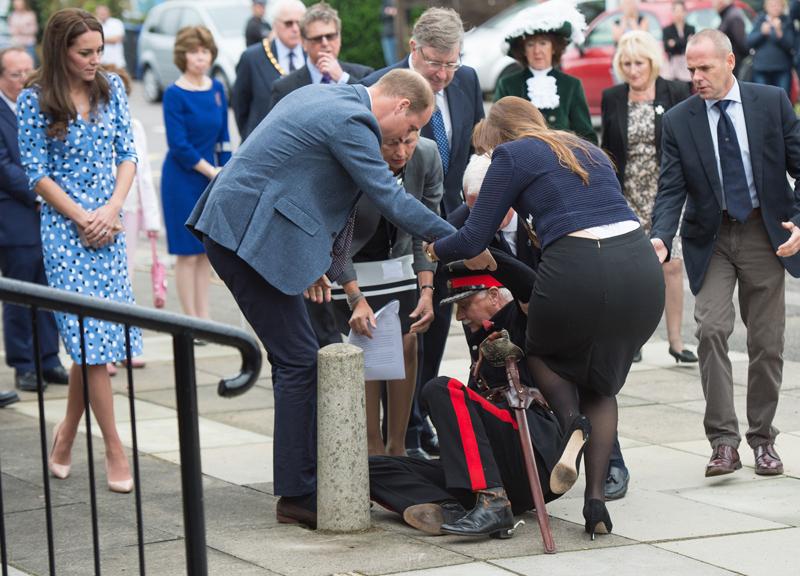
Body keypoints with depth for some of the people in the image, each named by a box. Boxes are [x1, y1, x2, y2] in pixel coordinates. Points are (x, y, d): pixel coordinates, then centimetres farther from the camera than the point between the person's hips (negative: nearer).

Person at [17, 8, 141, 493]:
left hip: (109, 226, 4)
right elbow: (38, 174, -6)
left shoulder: (110, 88, 5)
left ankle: (68, 431, 22)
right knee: (92, 335, -7)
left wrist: (111, 211, -7)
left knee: (94, 340, 4)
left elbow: (128, 155, 7)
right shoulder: (35, 100, -6)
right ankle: (114, 449, -3)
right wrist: (83, 219, -11)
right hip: (66, 228, -4)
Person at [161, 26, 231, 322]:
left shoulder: (217, 89, 7)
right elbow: (178, 145, -14)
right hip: (183, 179, -6)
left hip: (213, 176, 6)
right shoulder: (175, 95, -11)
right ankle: (190, 318, 5)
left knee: (207, 250, 9)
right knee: (187, 252, -2)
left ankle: (203, 316, 16)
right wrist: (212, 172, -13)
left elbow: (223, 139, 12)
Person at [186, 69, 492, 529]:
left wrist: (310, 261, 21)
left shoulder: (322, 96, 17)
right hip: (249, 236, -10)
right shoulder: (351, 122, -15)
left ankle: (301, 485, 18)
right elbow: (391, 200, -16)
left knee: (296, 359, 13)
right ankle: (298, 495, -1)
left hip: (233, 227, 10)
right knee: (300, 362, -6)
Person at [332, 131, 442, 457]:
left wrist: (426, 290, -16)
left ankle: (398, 447, 3)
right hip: (351, 268, -3)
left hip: (399, 258, 4)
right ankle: (374, 449, -6)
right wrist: (356, 299, -28)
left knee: (407, 344, -5)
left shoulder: (427, 156, -19)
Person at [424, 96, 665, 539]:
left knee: (541, 353, 25)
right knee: (600, 386, 22)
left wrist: (437, 249, 27)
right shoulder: (587, 150, 28)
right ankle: (595, 497, 7)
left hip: (579, 270, -5)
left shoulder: (513, 154, 9)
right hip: (641, 267, 6)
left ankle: (571, 420, -4)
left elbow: (473, 240, 7)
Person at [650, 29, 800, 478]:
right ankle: (724, 441, -13)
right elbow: (672, 189, -6)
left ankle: (763, 438, 19)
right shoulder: (678, 121, -3)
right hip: (711, 239, 0)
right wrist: (661, 238, -23)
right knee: (711, 330, -16)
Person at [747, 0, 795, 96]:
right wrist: (762, 32, -13)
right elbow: (749, 42, 2)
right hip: (761, 69, 1)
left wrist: (779, 31, -18)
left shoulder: (787, 21, 2)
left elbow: (790, 45, -6)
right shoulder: (759, 20, 7)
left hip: (782, 70, -1)